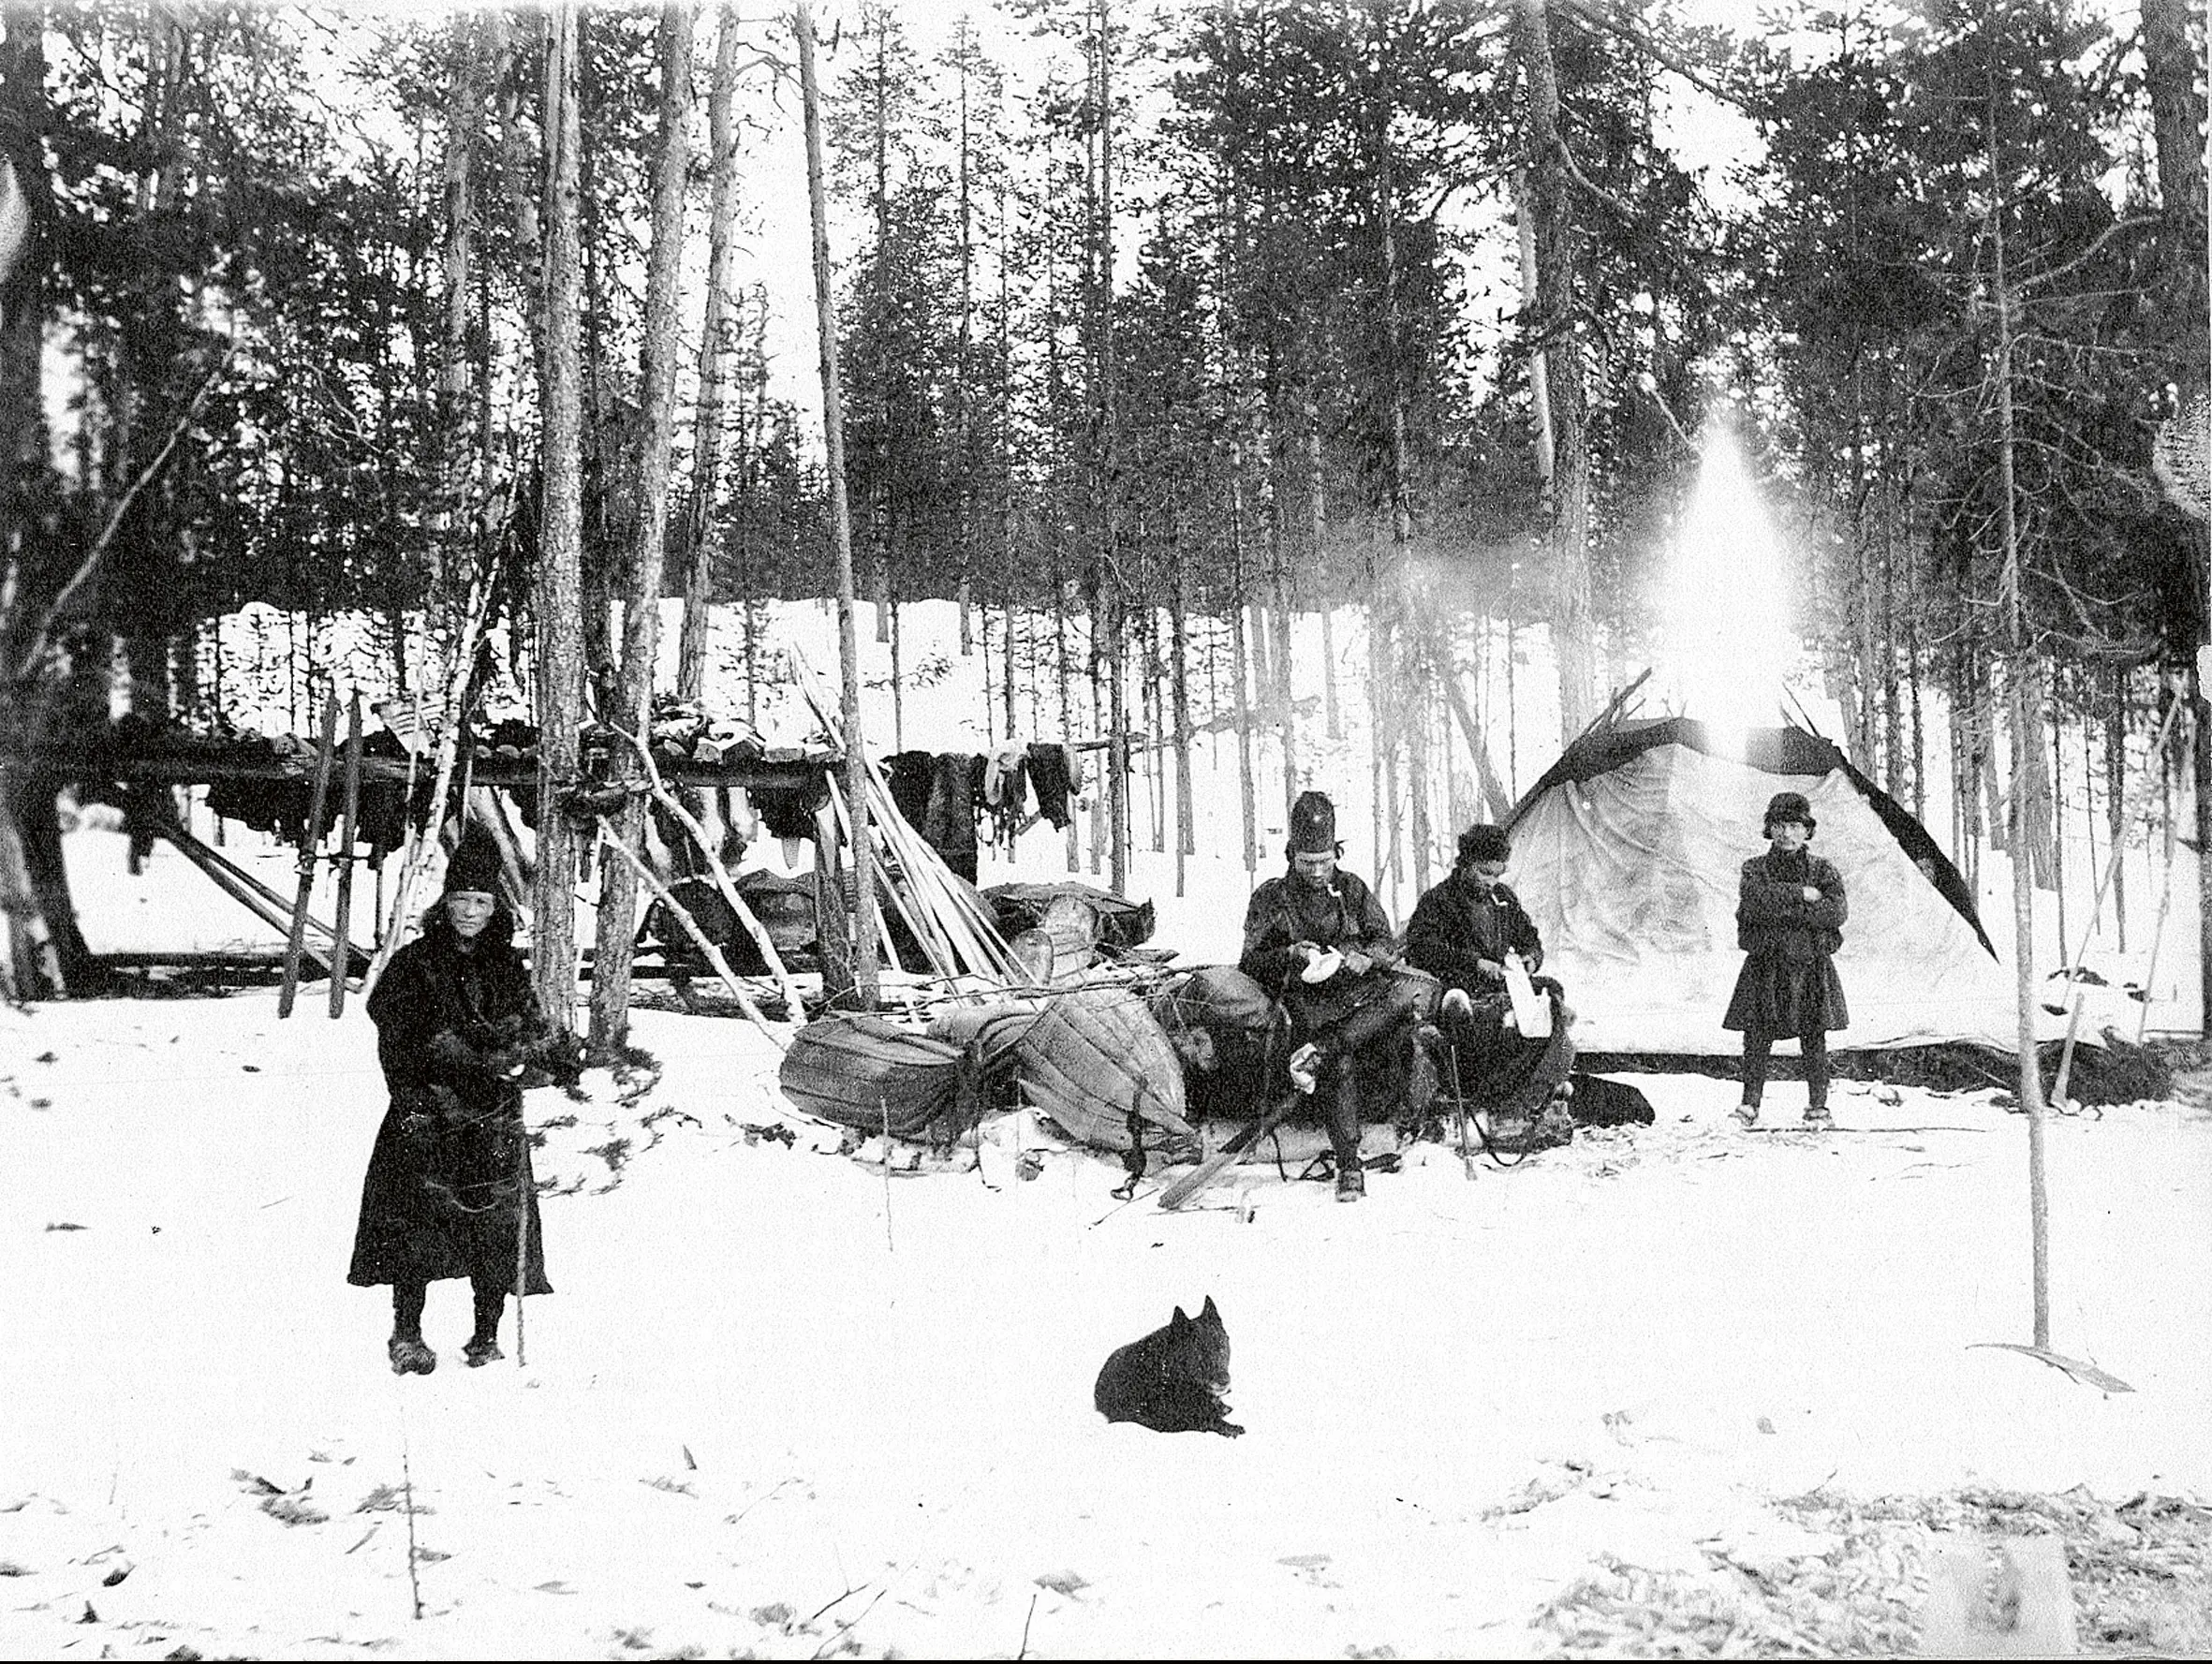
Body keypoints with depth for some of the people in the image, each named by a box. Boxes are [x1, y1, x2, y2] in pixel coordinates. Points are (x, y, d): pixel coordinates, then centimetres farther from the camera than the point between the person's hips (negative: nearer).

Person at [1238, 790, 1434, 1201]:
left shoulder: (1351, 888, 16)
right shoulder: (1271, 898, 11)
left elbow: (1388, 944, 14)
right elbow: (1252, 964, 8)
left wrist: (1363, 959, -9)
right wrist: (1291, 955, -12)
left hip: (1357, 990, 3)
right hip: (1309, 1002, -3)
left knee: (1418, 989, -31)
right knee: (1340, 1065, -33)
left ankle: (1318, 1051, -35)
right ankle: (1348, 1167, -28)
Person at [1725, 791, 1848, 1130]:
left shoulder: (1823, 870, 7)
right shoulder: (1755, 868, 8)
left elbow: (1836, 912, -10)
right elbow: (1754, 901, -13)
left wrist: (1779, 910, -13)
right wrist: (1800, 894, -14)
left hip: (1810, 965, 0)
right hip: (1764, 965, 0)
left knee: (1813, 1038, -1)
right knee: (1756, 1035, -4)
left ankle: (1818, 1107, 5)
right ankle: (1750, 1103, 2)